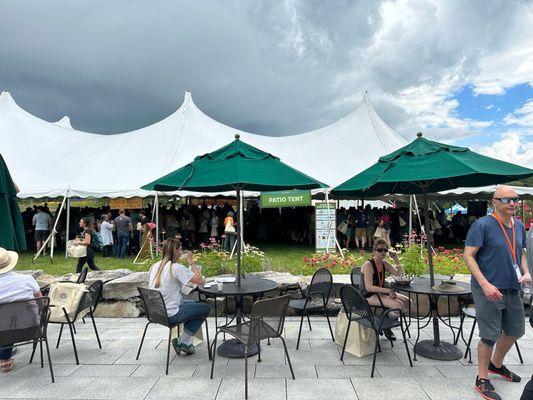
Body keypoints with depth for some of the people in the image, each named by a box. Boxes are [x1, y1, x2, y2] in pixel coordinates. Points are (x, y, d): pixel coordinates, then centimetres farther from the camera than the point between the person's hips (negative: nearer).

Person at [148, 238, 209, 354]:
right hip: (170, 316, -8)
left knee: (192, 304, 28)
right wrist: (191, 262, -8)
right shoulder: (176, 267, -19)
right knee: (206, 309, 7)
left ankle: (186, 341, 23)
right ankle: (182, 342, 10)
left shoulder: (155, 266, 4)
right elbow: (200, 281, -20)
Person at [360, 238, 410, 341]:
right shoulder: (368, 265, -19)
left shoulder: (384, 263, 5)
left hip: (381, 292, 9)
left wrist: (396, 259, 1)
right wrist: (388, 291, -28)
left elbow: (399, 273, 15)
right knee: (398, 305, -24)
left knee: (407, 301, 0)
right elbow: (369, 287, -26)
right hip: (369, 296, -9)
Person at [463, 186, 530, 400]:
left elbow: (521, 253, 21)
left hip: (513, 290, 8)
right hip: (489, 290, -7)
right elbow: (468, 255, -17)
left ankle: (496, 365, 45)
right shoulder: (482, 225, -15)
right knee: (490, 336, 0)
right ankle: (482, 380, 18)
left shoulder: (519, 226, 8)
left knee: (515, 331, 20)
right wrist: (485, 284, -24)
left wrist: (526, 272, 2)